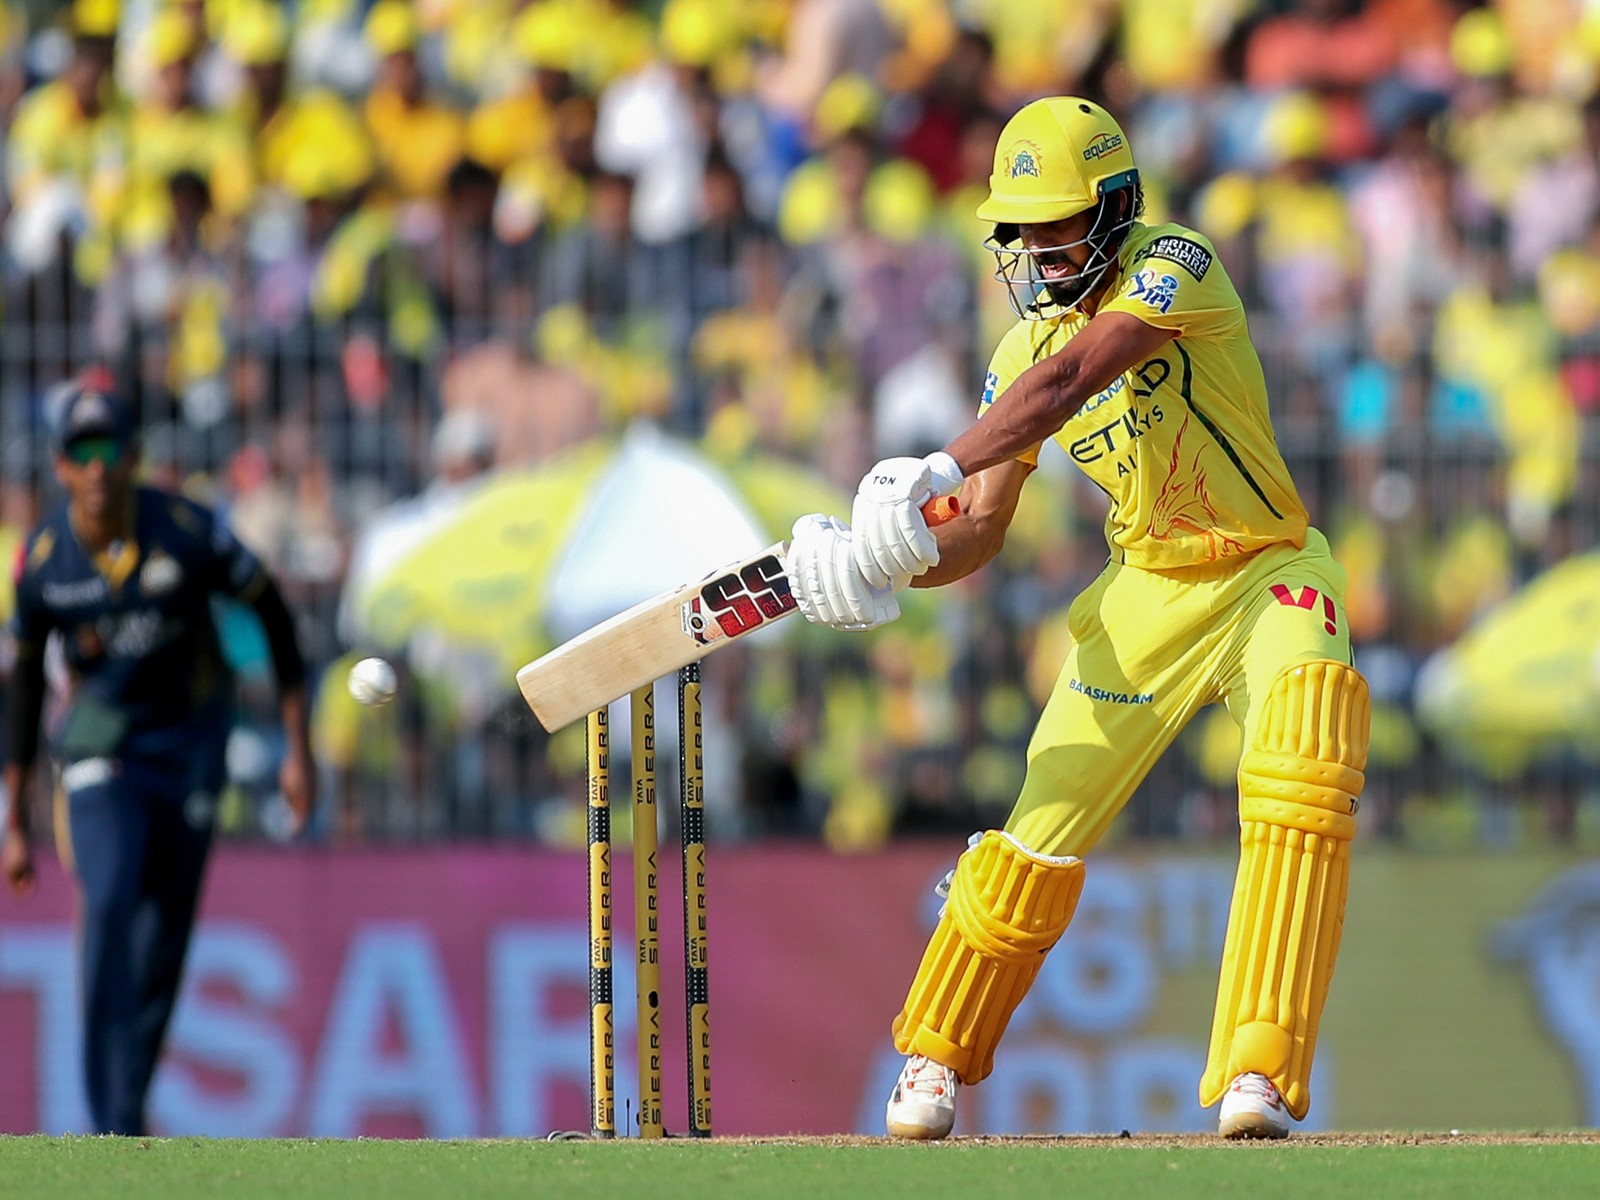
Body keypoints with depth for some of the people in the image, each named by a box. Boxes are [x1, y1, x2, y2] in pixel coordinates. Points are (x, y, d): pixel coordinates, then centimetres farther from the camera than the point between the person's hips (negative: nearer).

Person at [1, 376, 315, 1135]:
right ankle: (114, 1126, -22)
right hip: (99, 745, -1)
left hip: (190, 743, 1)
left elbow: (272, 615, -3)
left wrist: (298, 749, -3)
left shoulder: (187, 532, -16)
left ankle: (127, 1110, 18)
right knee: (109, 905, -21)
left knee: (164, 936, 1)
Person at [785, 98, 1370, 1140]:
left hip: (1271, 576, -5)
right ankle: (933, 1065, 21)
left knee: (1300, 783, -30)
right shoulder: (1025, 348, 0)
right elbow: (981, 529, 2)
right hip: (1149, 593, 5)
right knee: (1043, 831, 0)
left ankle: (1260, 1077, -32)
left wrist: (936, 470, -46)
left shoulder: (1173, 266, -19)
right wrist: (895, 558, -19)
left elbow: (1070, 378, -36)